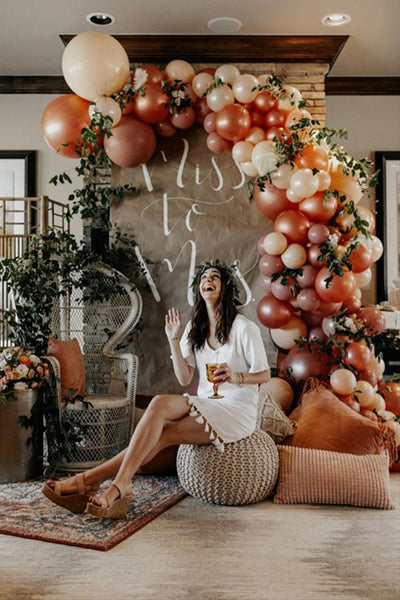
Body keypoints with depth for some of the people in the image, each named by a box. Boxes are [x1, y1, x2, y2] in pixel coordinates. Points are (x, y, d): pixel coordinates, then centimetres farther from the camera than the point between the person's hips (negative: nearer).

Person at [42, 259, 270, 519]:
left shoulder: (245, 328, -6)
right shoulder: (194, 328, 11)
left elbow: (264, 374, -3)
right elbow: (184, 378, 4)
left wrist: (236, 377, -22)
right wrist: (174, 339, -5)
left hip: (238, 412, -6)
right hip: (206, 406, 6)